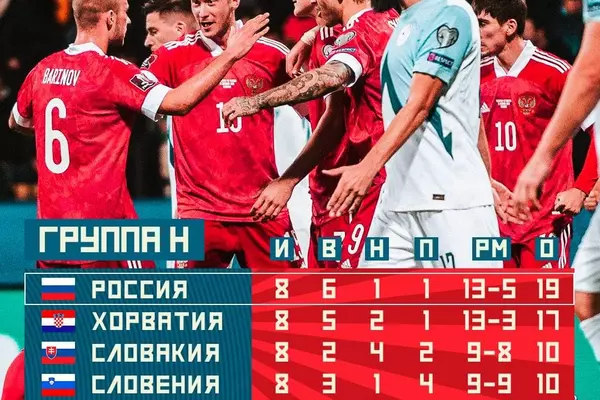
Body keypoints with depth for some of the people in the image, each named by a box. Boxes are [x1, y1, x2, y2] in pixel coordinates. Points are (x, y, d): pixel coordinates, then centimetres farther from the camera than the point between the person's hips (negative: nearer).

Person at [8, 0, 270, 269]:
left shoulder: (43, 70, 6)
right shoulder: (112, 72, -14)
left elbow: (16, 123, 24)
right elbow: (178, 102, -24)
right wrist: (230, 55, -18)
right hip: (103, 224, -6)